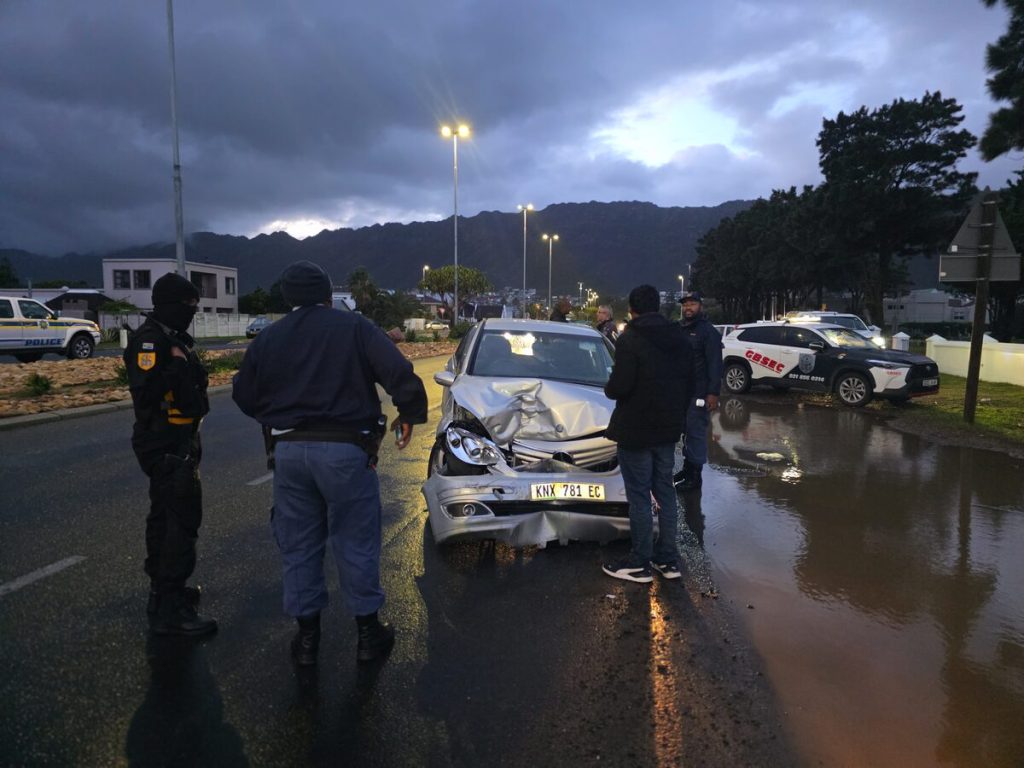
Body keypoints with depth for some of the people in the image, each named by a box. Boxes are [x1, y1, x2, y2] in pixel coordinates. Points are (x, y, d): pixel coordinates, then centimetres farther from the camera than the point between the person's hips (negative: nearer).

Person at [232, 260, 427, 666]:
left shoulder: (267, 338, 8)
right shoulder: (353, 327, -3)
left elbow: (244, 395, 13)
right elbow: (399, 372, -14)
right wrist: (410, 413, 2)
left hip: (288, 451, 3)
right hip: (344, 450, -3)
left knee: (298, 546, 14)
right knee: (355, 542, 8)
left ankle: (306, 636, 23)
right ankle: (368, 632, 20)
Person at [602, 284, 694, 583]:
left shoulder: (630, 340, -16)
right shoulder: (679, 338, 7)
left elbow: (620, 386, -23)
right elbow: (689, 381, 10)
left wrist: (608, 388, -1)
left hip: (636, 431, -7)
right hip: (668, 429, 7)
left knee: (639, 496, 1)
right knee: (665, 492, 15)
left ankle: (640, 563, 10)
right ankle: (668, 559, 22)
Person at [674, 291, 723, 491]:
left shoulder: (708, 331, -8)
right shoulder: (679, 329, 15)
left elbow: (715, 364, -14)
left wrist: (713, 393, -21)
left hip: (698, 394, -7)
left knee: (696, 433, -3)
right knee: (685, 431, 15)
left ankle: (695, 475, 2)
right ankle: (687, 466, 26)